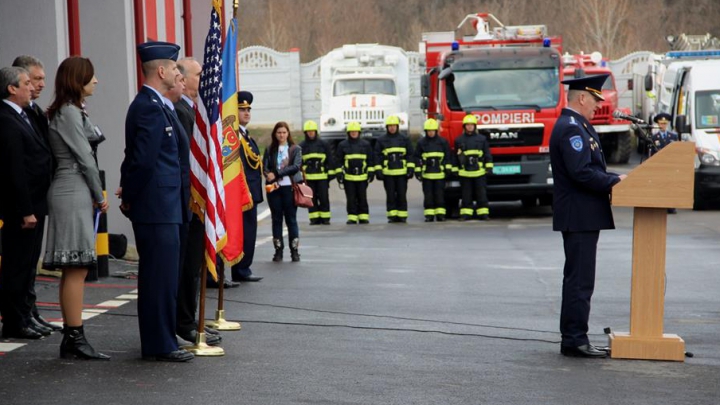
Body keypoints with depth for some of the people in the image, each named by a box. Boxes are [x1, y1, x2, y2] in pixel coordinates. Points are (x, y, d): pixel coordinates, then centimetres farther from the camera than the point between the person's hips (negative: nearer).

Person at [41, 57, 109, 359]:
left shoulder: (72, 112, 20)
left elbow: (95, 139, 16)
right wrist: (99, 196, -4)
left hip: (75, 194, 10)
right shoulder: (69, 112, -11)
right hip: (73, 194, -10)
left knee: (73, 270, 9)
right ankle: (75, 338, -8)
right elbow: (85, 159, -11)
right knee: (76, 269, -9)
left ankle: (71, 339, 11)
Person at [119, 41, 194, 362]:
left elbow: (140, 158, 19)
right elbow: (143, 159, -21)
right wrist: (130, 197, -10)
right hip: (157, 206, -10)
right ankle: (160, 345, 0)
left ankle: (158, 340, 22)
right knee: (161, 275, -5)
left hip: (160, 206, 10)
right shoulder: (151, 108, -17)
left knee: (160, 275, 14)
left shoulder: (150, 104, 17)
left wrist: (129, 194, 15)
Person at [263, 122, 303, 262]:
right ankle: (278, 250, 8)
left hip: (289, 187, -2)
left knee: (291, 219, -1)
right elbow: (265, 168, 1)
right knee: (276, 219, 4)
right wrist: (272, 181, -18)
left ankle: (294, 251, 3)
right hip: (274, 187, 2)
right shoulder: (270, 150, 10)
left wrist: (276, 174, -14)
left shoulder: (295, 149, 5)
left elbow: (296, 166, -8)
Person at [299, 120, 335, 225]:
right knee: (312, 199, 3)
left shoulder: (323, 144, 6)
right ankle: (314, 218, 8)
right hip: (308, 176, 1)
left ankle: (325, 218, 5)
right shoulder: (302, 146, 8)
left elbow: (330, 160, 8)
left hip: (322, 176, -1)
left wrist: (331, 173, 2)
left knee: (324, 198, -1)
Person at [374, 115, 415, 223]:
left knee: (402, 195, 0)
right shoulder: (381, 140, 8)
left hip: (402, 173, 0)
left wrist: (410, 169, -1)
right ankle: (392, 216, 6)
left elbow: (410, 155, 8)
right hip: (387, 173, 0)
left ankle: (402, 216, 5)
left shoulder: (405, 139, 9)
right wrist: (378, 170, -1)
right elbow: (378, 156, 7)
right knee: (390, 196, 1)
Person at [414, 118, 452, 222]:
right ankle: (429, 215, 5)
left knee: (440, 195, 0)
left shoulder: (443, 142, 5)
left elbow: (447, 157, 9)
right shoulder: (421, 142, 5)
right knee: (428, 195, 1)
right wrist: (417, 171, 0)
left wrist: (448, 169, 3)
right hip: (426, 174, 0)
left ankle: (440, 214, 6)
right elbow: (417, 158, 7)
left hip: (439, 173, 0)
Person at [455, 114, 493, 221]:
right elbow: (456, 156, 13)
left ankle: (483, 213, 4)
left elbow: (487, 154, 8)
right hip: (464, 172, 0)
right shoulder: (459, 140, 8)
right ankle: (465, 214, 6)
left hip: (479, 172, 0)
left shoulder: (482, 139, 7)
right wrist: (455, 170, 7)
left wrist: (489, 167, 0)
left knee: (481, 194, 0)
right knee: (466, 195, 3)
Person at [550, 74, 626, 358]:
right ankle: (575, 341, -4)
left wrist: (613, 179, 7)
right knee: (579, 281, -7)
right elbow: (582, 172, -24)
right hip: (579, 217, -11)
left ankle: (573, 338, 19)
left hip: (582, 217, 11)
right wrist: (615, 182, -15)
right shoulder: (570, 128, -16)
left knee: (578, 280, 14)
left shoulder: (578, 126, 18)